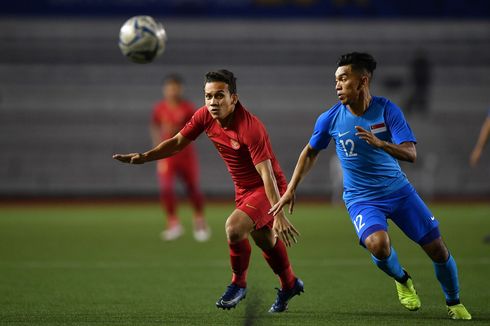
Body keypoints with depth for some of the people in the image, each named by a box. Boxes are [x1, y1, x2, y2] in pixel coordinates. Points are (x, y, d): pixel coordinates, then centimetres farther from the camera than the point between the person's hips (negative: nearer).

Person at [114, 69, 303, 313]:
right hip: (243, 189, 8)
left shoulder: (250, 127, -32)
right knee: (264, 240, 22)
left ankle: (238, 284, -1)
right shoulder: (205, 116, -10)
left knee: (234, 228, -26)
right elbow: (178, 142, 4)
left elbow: (267, 174, -34)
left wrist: (279, 215, -37)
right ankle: (290, 285, 46)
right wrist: (143, 157, -6)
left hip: (267, 188, -8)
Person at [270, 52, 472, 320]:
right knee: (378, 244, -31)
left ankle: (454, 303, 27)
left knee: (438, 250, 0)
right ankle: (402, 280, 3)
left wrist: (379, 143, -37)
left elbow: (410, 154, -19)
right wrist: (290, 191, 6)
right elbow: (310, 152, 8)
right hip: (361, 198, -1)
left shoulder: (387, 110, -12)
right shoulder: (330, 119, -9)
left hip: (399, 190, 1)